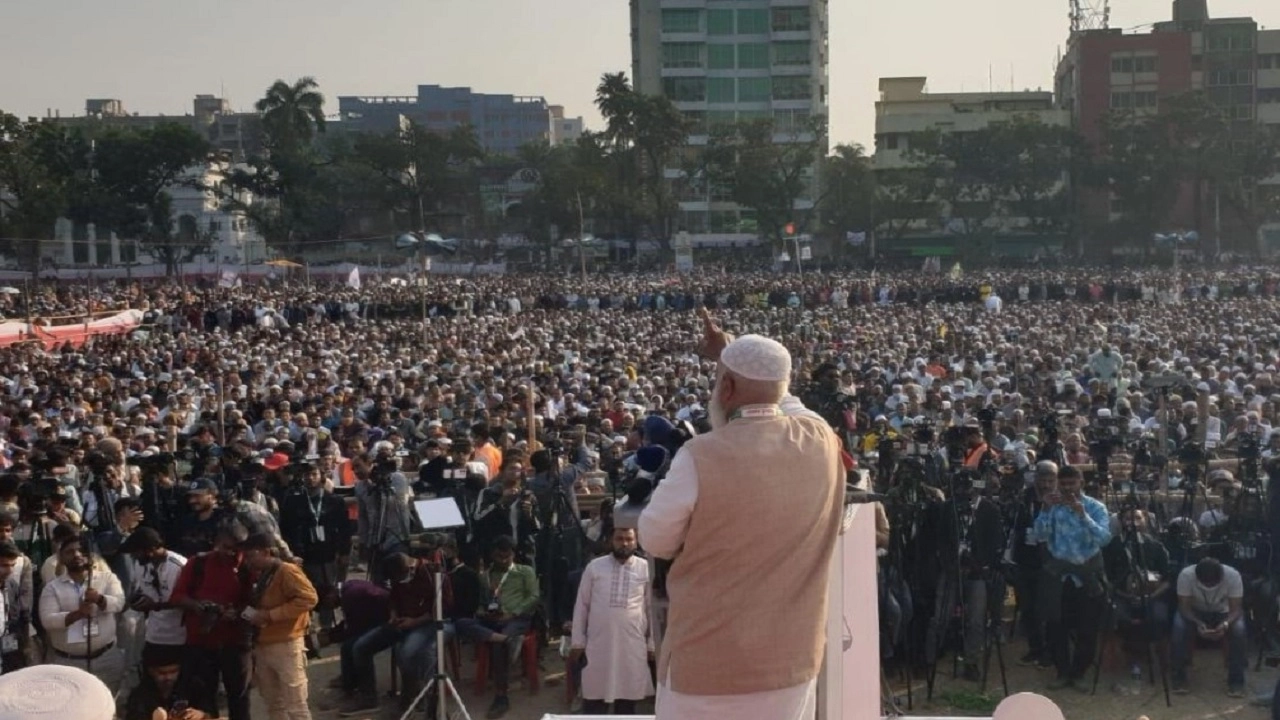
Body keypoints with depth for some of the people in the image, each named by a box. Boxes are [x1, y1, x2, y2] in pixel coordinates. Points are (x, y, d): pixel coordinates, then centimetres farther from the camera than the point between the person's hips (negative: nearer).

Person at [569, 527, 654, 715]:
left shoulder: (646, 568, 3)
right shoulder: (594, 567, 2)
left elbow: (652, 608, 7)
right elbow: (582, 605, 5)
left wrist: (652, 644, 5)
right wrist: (577, 642, 2)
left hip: (632, 645, 0)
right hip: (598, 644, 0)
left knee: (627, 703, 8)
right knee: (593, 702, 4)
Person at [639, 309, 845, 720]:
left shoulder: (700, 458, -19)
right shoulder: (820, 440, -5)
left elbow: (655, 541, -3)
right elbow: (778, 398, 19)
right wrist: (730, 355, 31)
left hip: (709, 665, -4)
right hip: (793, 661, 4)